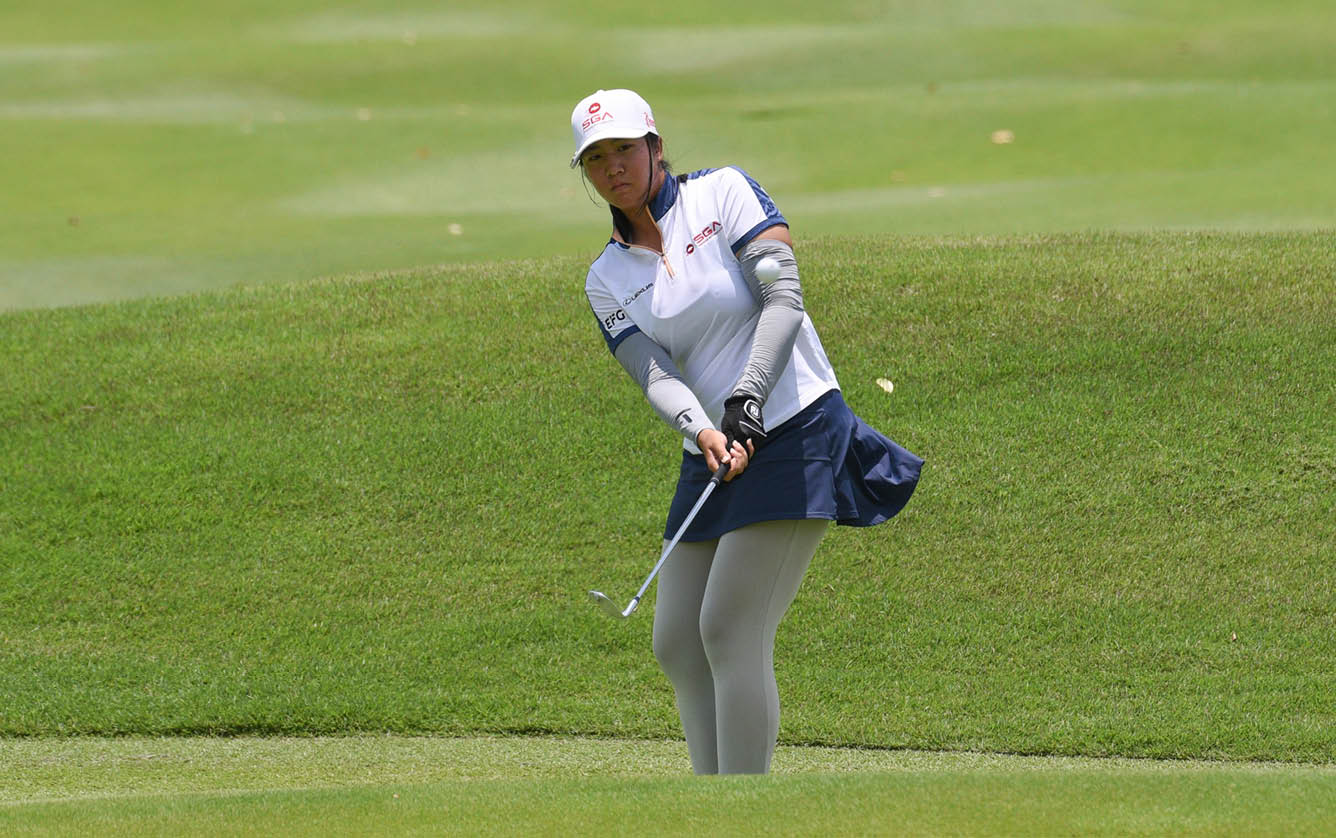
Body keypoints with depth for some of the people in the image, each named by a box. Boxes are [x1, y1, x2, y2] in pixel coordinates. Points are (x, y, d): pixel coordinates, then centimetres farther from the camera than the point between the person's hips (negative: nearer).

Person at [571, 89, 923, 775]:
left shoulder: (723, 192, -2)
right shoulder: (608, 279, 10)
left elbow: (784, 295, -12)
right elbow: (654, 375, -4)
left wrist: (747, 399, -23)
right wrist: (702, 431, -25)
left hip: (795, 429, -6)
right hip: (710, 456, 6)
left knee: (730, 629, -15)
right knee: (677, 644, 2)